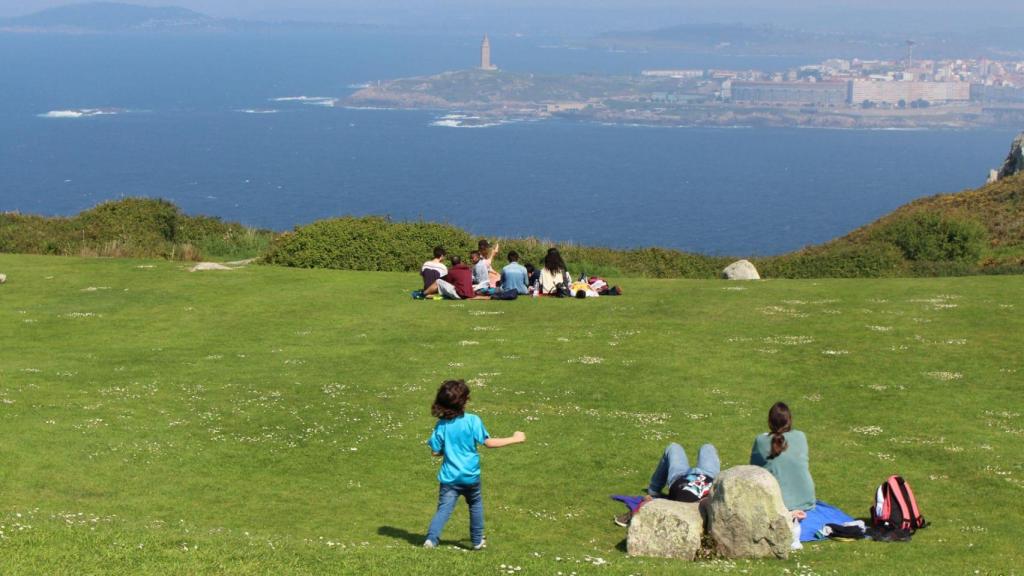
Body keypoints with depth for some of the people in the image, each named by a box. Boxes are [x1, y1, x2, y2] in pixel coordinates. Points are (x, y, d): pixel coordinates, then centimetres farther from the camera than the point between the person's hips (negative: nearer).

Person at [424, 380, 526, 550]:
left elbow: (436, 451, -3)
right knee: (475, 505, 22)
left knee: (444, 508, 0)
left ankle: (431, 538, -19)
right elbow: (489, 442, -12)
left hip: (449, 477, 1)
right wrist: (514, 439, -3)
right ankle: (477, 540, 29)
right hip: (470, 476, -1)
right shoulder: (473, 421, -14)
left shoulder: (441, 425, -7)